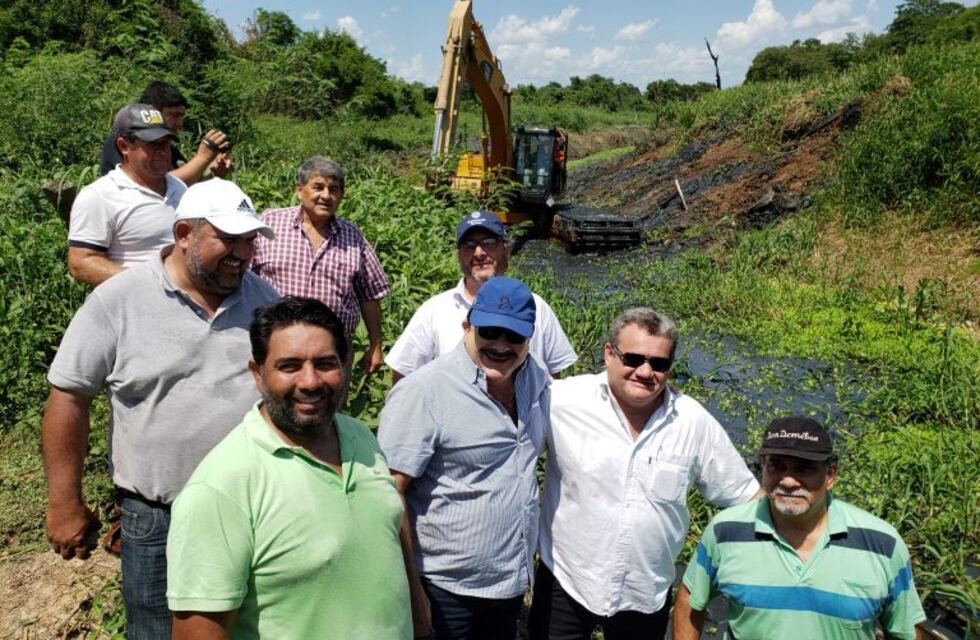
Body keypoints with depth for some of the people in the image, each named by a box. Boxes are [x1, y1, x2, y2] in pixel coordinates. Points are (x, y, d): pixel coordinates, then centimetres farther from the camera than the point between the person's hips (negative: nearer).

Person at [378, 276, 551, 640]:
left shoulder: (537, 379, -1)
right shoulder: (423, 392, -21)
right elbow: (391, 492, -19)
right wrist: (411, 588, -17)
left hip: (514, 578, 6)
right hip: (450, 588, -6)